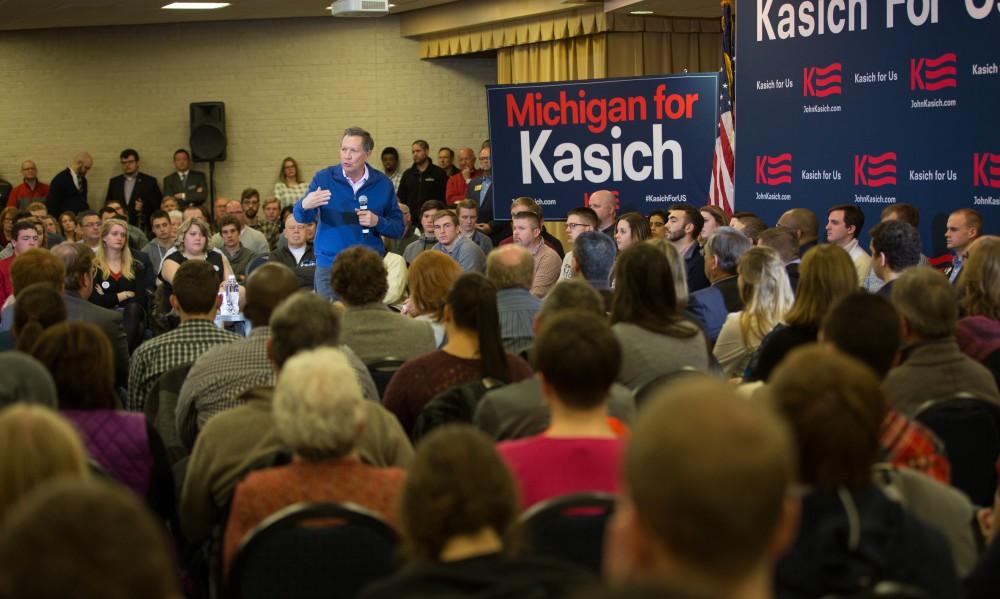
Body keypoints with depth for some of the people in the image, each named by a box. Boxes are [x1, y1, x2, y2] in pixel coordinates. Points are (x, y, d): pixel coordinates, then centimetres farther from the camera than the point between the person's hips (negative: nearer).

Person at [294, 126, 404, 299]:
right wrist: (305, 206, -29)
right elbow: (301, 218, -6)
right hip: (329, 266, -1)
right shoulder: (323, 178, -1)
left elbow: (398, 228, 5)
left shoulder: (382, 183, 2)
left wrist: (377, 222, -15)